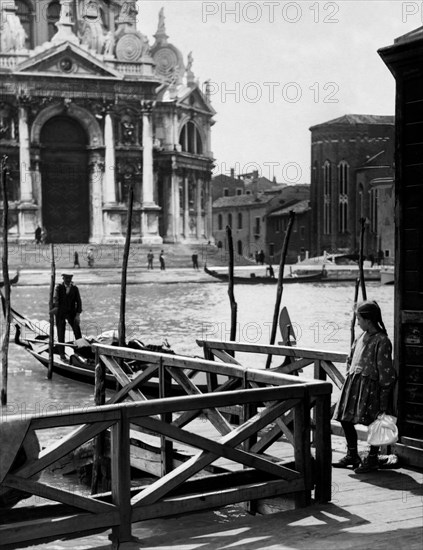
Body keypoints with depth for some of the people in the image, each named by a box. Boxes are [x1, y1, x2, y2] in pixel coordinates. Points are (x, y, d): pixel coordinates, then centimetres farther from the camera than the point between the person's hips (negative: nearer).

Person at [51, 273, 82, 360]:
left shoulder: (75, 288, 0)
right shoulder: (58, 287, -5)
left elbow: (78, 301, 0)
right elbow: (55, 298, -22)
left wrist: (78, 314, -8)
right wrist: (55, 306, -41)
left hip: (71, 313, 1)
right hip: (60, 313, -1)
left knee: (77, 331, -9)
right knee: (61, 334, 3)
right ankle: (62, 353, 10)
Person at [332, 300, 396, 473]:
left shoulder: (381, 341, -13)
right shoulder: (362, 336, 10)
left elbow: (385, 372, -14)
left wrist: (384, 403, -15)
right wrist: (349, 379, 16)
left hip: (370, 385, -8)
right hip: (353, 382, 8)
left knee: (373, 423, 0)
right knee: (345, 419, 10)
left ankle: (372, 459, 15)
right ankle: (352, 456, 25)